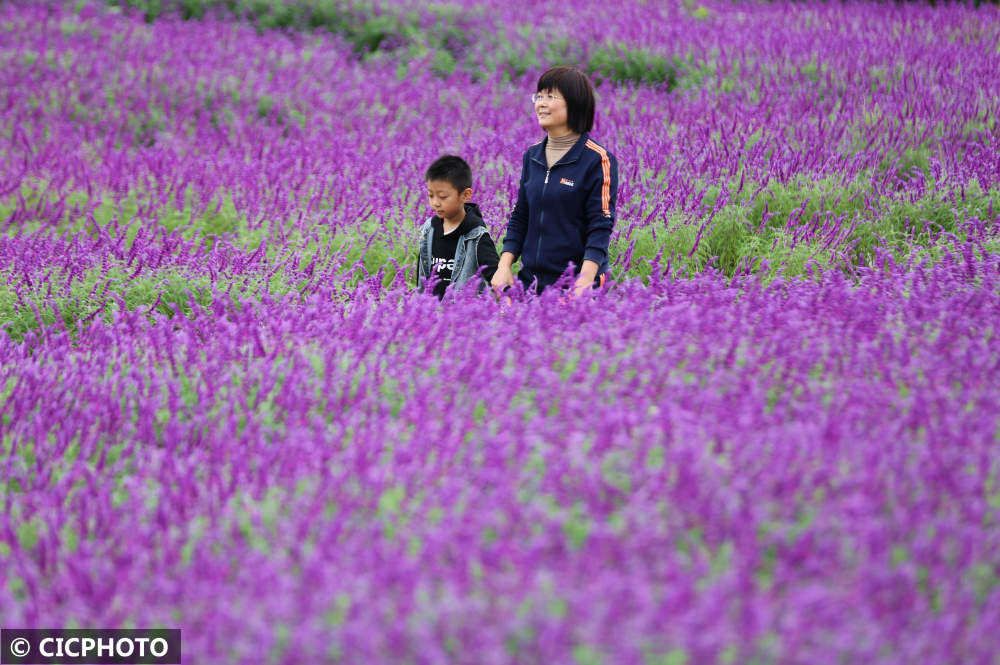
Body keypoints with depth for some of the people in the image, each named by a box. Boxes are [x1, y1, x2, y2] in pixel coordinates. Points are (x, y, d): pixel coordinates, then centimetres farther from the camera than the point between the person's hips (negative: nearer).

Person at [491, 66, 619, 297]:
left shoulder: (599, 160, -8)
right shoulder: (532, 156, 11)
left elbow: (601, 227, -13)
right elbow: (519, 218, 14)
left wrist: (586, 277, -24)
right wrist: (504, 266, 1)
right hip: (530, 280, 5)